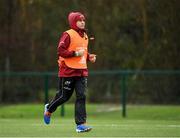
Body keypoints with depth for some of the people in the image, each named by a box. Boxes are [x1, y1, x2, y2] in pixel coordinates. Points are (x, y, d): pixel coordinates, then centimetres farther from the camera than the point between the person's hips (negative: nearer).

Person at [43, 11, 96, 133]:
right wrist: (75, 53, -21)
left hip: (82, 71, 6)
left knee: (81, 96, -6)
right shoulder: (68, 35, -10)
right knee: (64, 96, 5)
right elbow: (60, 51, -15)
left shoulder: (85, 36, 14)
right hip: (68, 71, -6)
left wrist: (90, 56, 8)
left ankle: (81, 124, -8)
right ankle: (49, 109, 35)